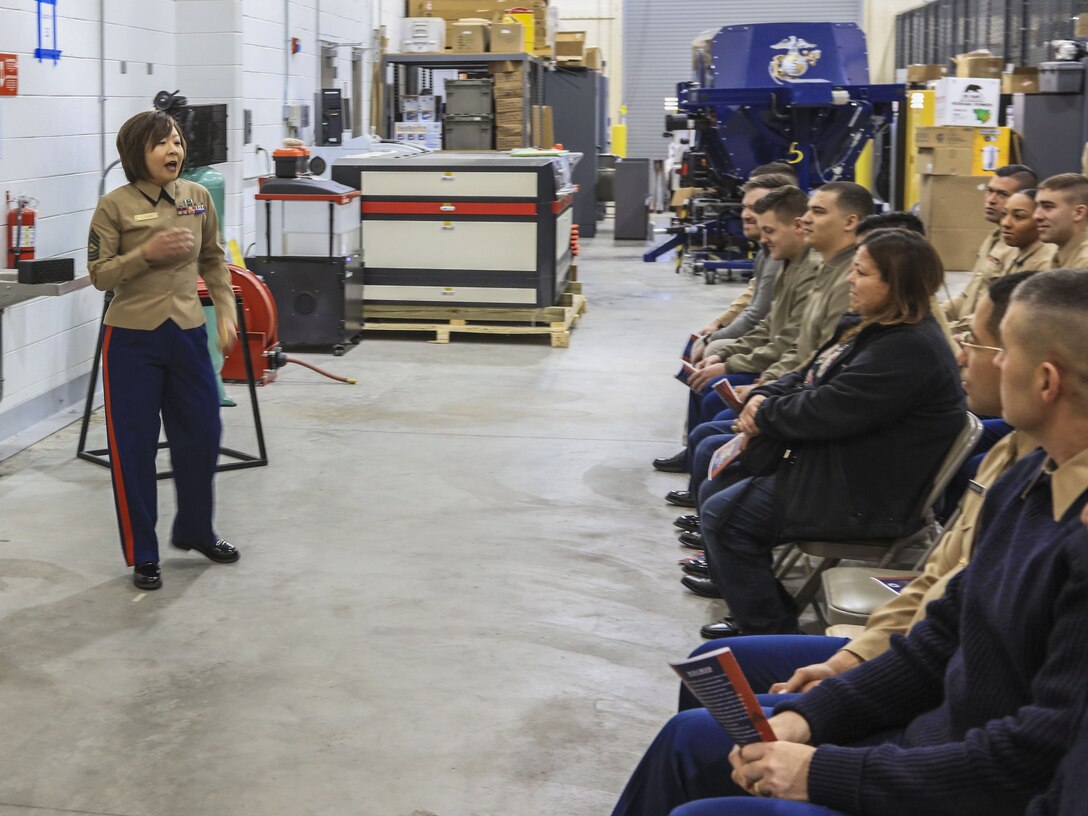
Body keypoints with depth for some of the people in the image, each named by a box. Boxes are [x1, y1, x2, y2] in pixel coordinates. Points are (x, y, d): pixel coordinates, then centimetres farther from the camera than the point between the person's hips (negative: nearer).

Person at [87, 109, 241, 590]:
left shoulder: (198, 198, 3)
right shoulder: (115, 206, -9)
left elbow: (213, 261, 13)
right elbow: (100, 275, -8)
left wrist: (226, 312, 5)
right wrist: (148, 252, -21)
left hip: (188, 335, 4)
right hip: (132, 340, -4)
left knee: (201, 437, 12)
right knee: (134, 447, 2)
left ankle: (194, 531, 35)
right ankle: (142, 556, 15)